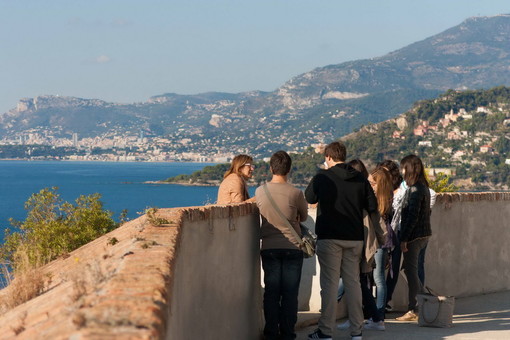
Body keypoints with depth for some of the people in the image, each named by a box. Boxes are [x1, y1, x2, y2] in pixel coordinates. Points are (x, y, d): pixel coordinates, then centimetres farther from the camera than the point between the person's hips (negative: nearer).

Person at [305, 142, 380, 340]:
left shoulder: (322, 178, -6)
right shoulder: (360, 179, 3)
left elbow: (309, 199, 11)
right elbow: (372, 208, 3)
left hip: (329, 238, -3)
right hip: (354, 238, 4)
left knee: (329, 283, 0)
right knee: (353, 282, 10)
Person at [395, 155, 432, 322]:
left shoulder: (414, 190, -16)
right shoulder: (423, 187, 13)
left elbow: (412, 216, -20)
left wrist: (404, 239, -18)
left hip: (414, 236, -9)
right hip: (423, 234, 9)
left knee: (411, 270, -3)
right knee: (410, 269, 18)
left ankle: (413, 310, 0)